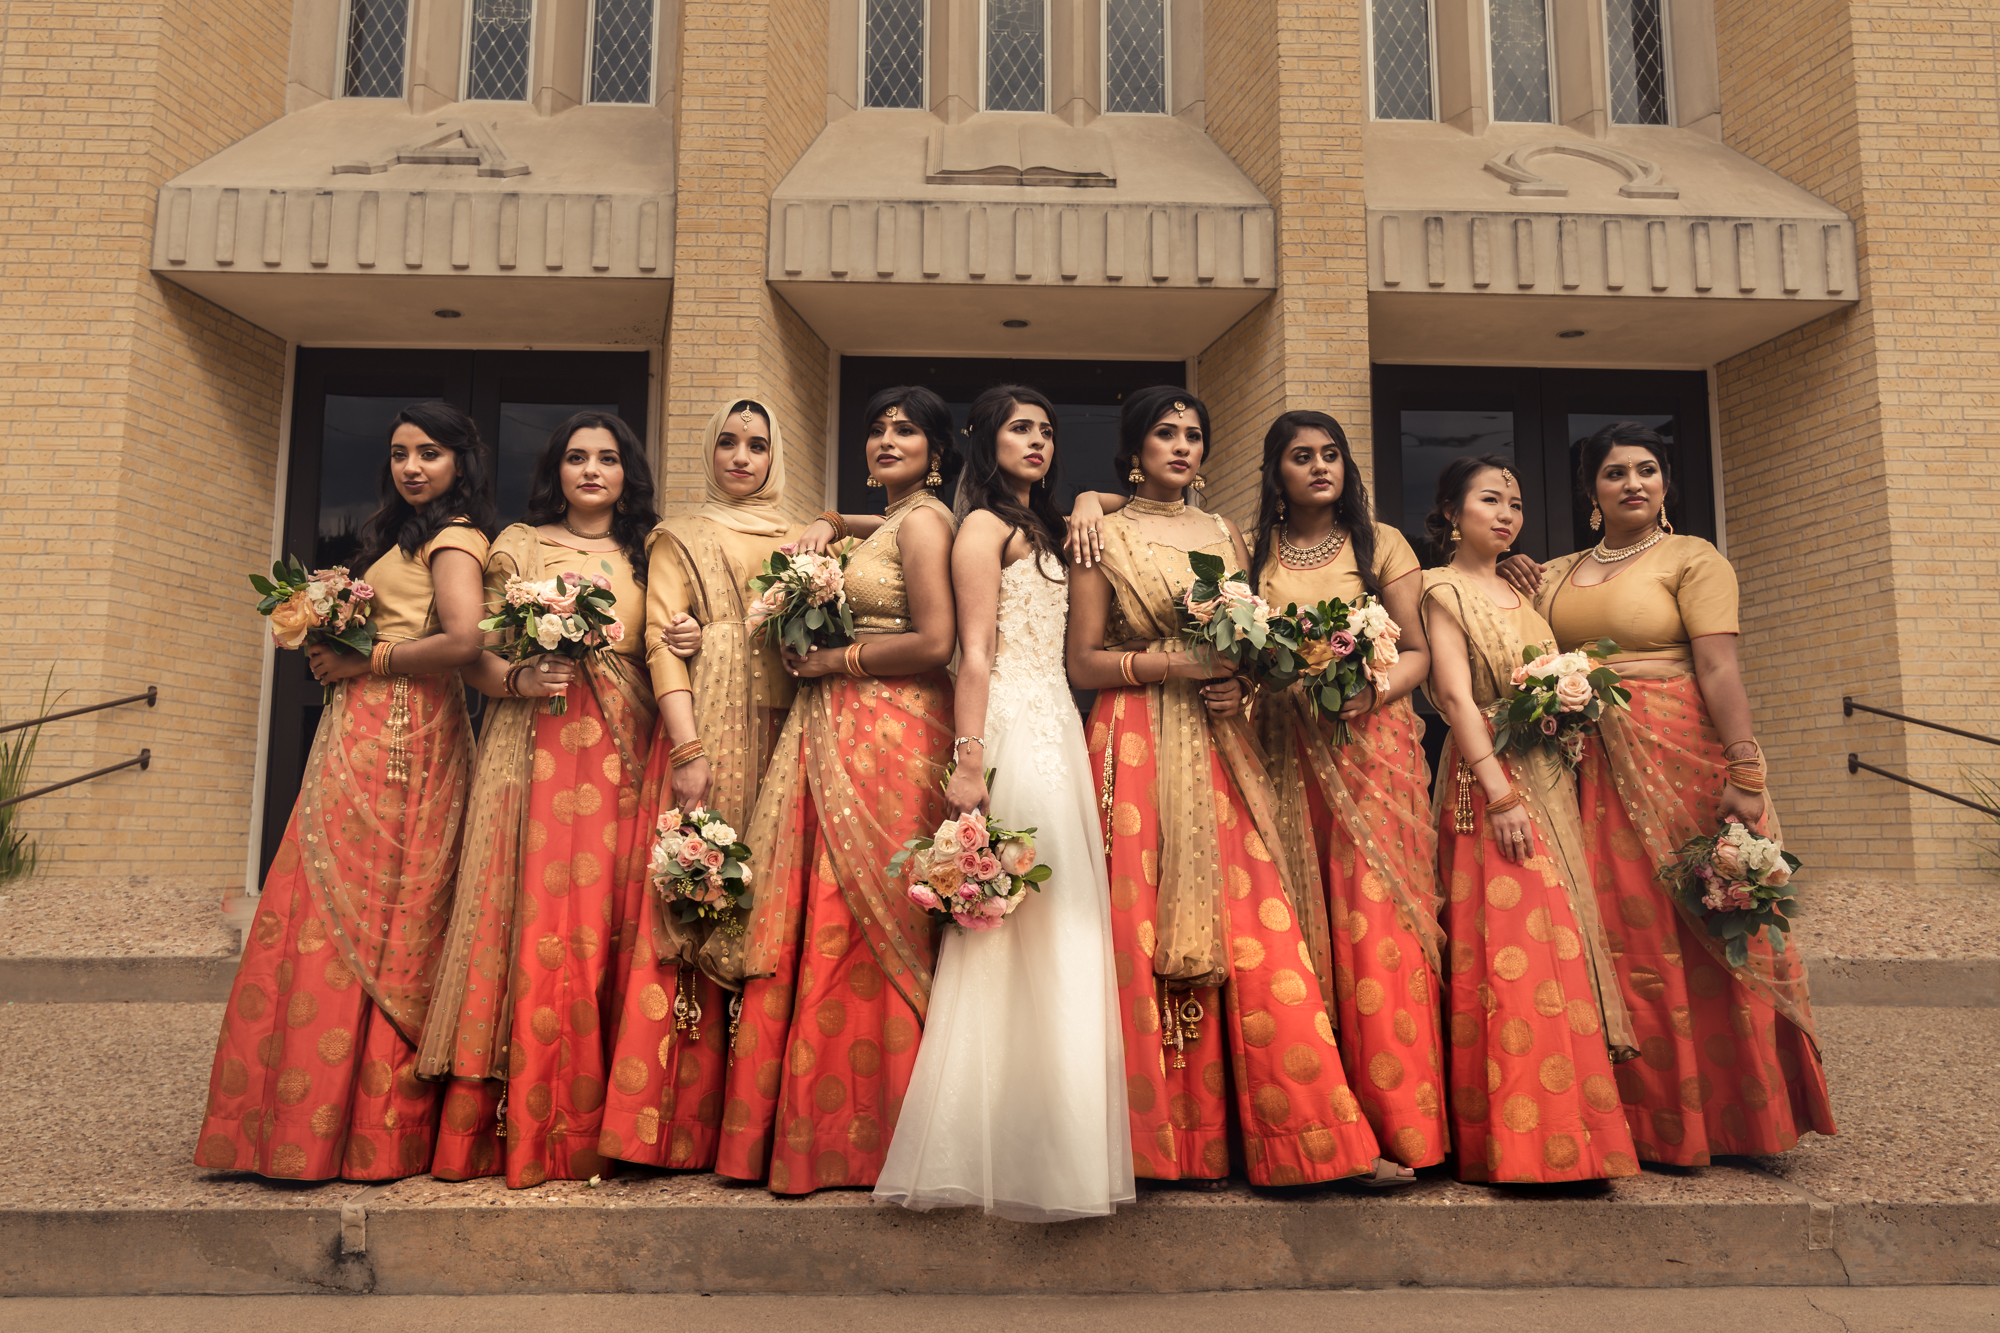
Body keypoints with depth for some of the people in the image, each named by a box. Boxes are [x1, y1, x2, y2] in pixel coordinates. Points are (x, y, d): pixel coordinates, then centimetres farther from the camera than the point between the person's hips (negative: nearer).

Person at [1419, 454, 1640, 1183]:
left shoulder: (1519, 592, 20)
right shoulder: (1443, 588, -2)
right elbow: (1456, 695, -11)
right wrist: (1500, 793, -19)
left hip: (1552, 781, 7)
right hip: (1490, 781, -7)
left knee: (1566, 944, 5)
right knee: (1515, 954, -11)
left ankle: (1570, 1135, 12)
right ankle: (1522, 1144, -6)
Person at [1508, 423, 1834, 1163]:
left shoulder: (1692, 559, 0)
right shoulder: (1556, 574, 15)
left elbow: (1719, 670, -11)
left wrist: (1746, 775, -18)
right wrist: (1526, 603, 5)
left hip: (1681, 761, -4)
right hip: (1592, 769, 5)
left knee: (1698, 936, -1)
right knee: (1619, 932, 6)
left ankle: (1720, 1113, 14)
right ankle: (1647, 1114, 18)